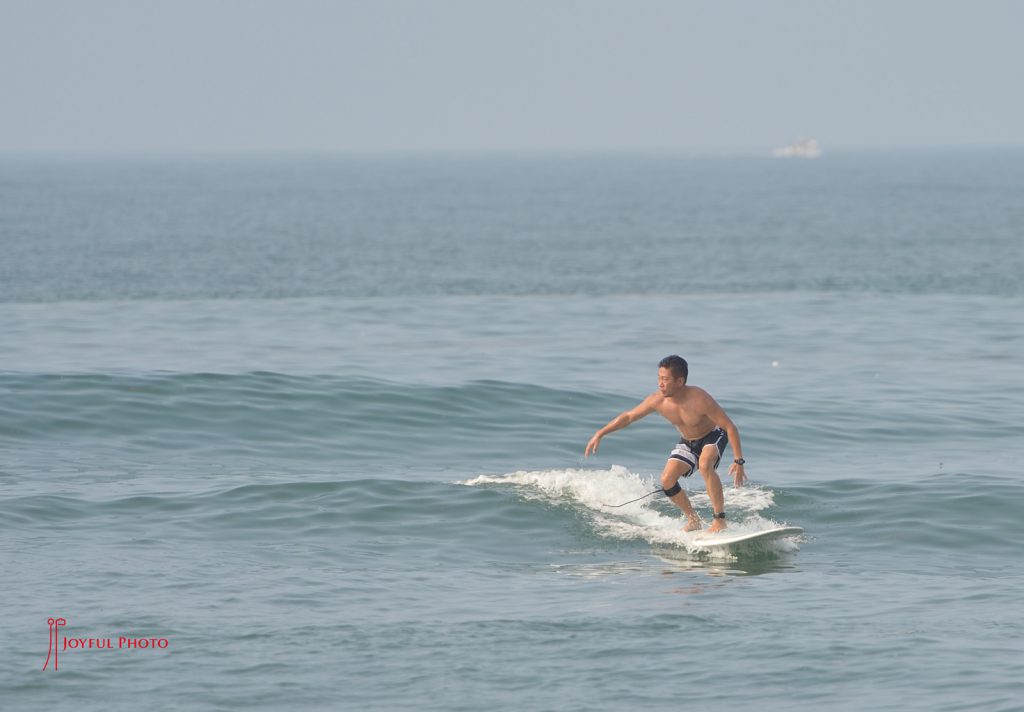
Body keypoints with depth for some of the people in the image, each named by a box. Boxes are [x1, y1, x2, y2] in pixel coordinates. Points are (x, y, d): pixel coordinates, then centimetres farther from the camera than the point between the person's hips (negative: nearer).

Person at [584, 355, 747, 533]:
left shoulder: (700, 400, -36)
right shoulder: (657, 401, -22)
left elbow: (730, 427, -30)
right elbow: (629, 416, -5)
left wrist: (739, 461, -35)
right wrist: (600, 434, -9)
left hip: (713, 436, -5)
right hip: (688, 443, 5)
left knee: (705, 465, -36)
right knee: (667, 480, -12)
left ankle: (720, 520, -27)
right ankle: (693, 520, 9)